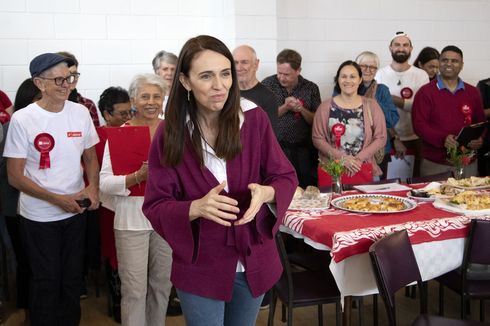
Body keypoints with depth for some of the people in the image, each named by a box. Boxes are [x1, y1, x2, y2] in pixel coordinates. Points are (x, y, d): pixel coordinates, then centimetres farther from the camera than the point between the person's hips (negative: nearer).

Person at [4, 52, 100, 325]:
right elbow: (15, 176, -11)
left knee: (73, 279, 16)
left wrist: (93, 187, -10)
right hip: (40, 217, -3)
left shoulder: (81, 113, -2)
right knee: (46, 282, 11)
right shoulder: (22, 119, -13)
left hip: (77, 211, 4)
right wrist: (58, 199, -18)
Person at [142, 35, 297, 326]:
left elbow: (286, 177, -2)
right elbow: (156, 207, -10)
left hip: (253, 261, 2)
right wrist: (196, 208, -30)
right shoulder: (170, 134, -11)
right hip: (200, 268, -2)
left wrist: (266, 192, -26)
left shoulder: (255, 119, -9)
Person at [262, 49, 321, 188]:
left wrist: (302, 110, -12)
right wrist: (285, 108, -15)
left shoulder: (311, 88, 6)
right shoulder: (267, 84, 2)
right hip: (275, 149, -1)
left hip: (304, 151, 1)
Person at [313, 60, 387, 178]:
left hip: (363, 168, 1)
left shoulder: (371, 105, 5)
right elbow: (317, 139, 0)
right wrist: (342, 157, -10)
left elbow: (381, 138, 4)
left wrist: (359, 158, -8)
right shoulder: (325, 107, 3)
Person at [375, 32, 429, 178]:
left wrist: (392, 98, -17)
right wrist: (394, 139, -14)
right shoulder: (380, 75, -2)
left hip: (415, 139, 1)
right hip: (388, 138, -1)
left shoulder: (421, 75, 1)